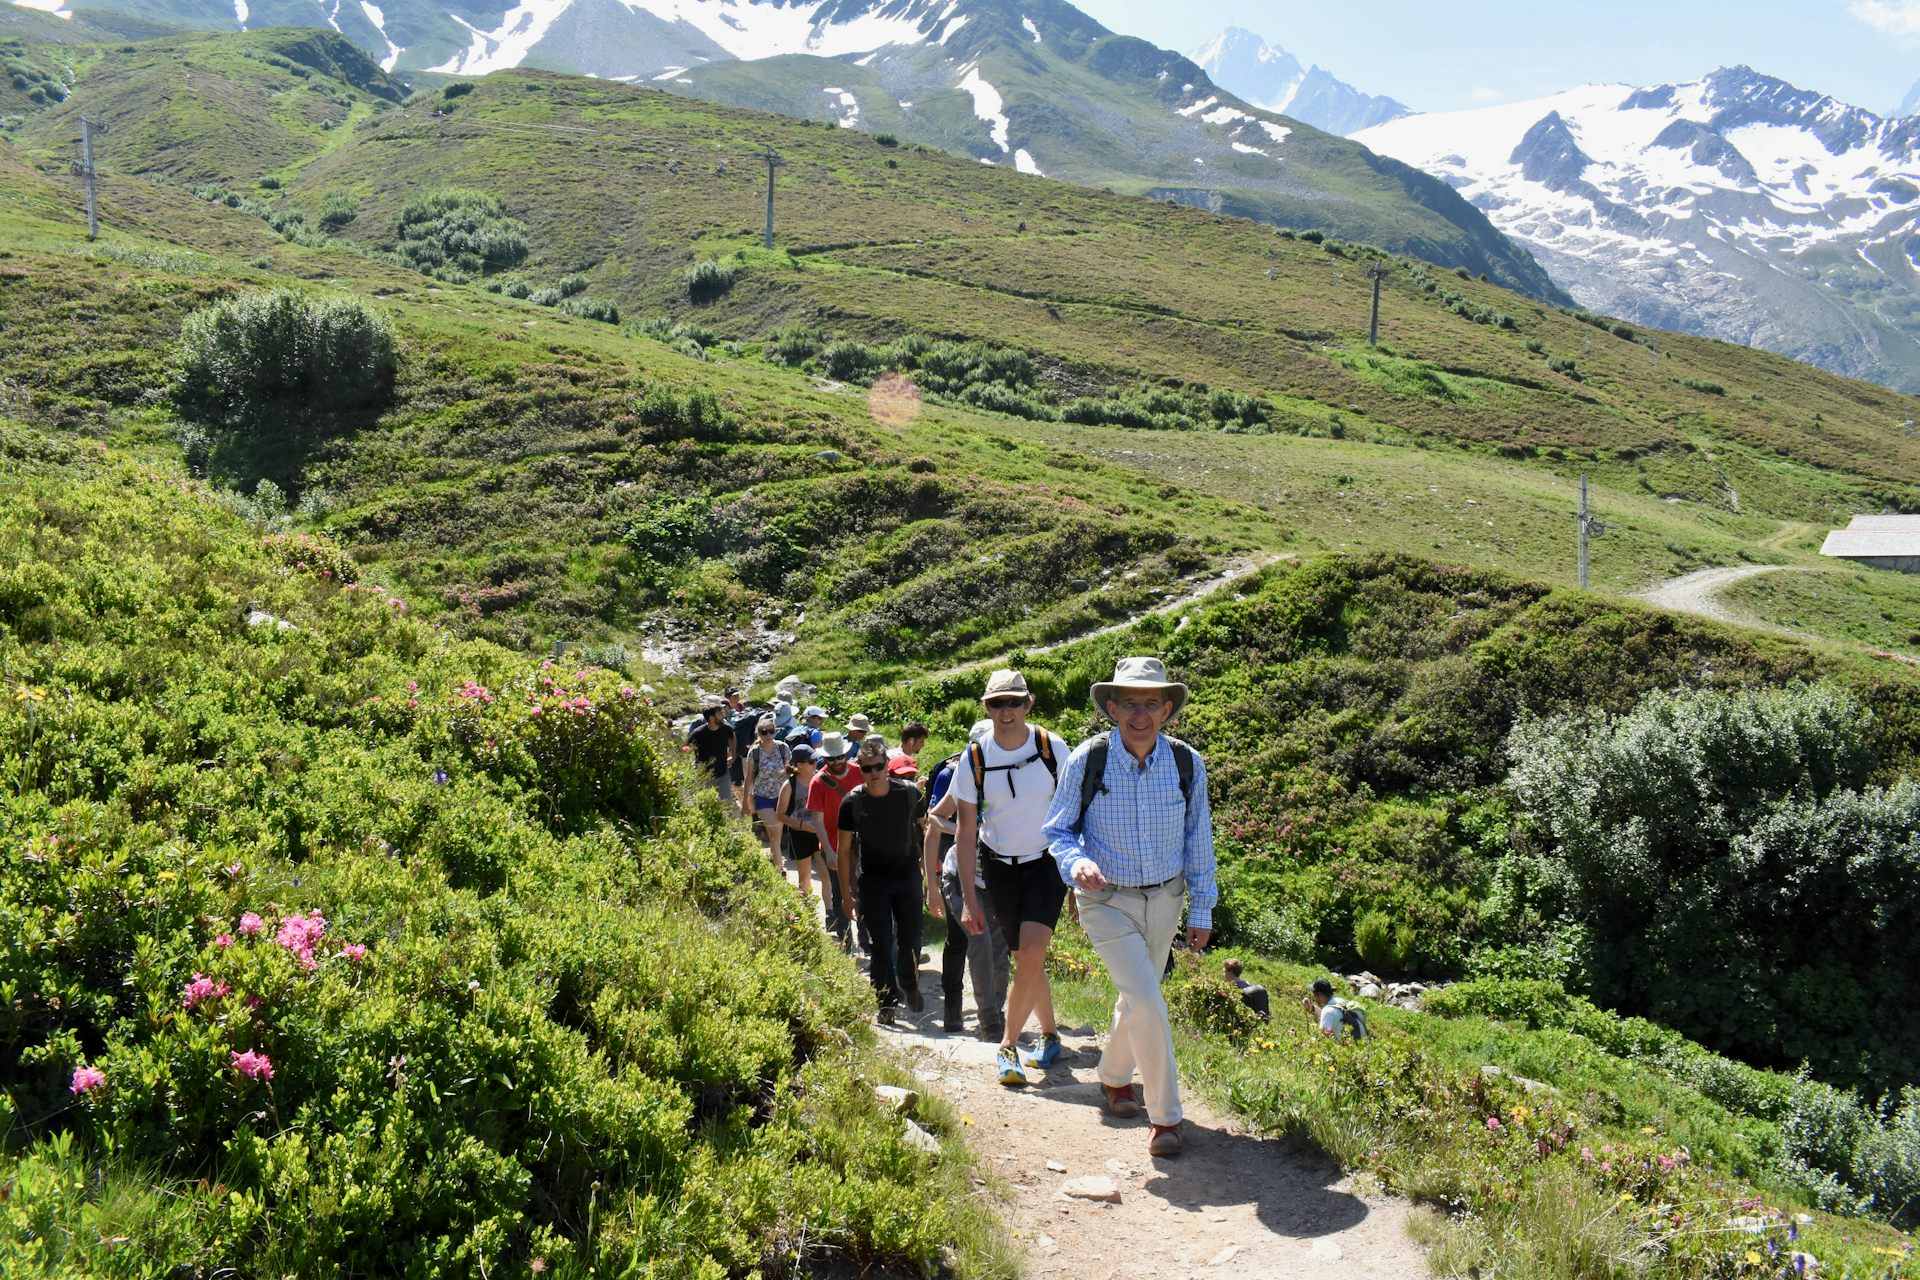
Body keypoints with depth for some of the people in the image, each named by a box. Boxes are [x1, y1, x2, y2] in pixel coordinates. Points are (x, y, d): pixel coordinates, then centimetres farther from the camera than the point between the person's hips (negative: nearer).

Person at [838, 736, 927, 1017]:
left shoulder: (909, 793, -10)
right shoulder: (852, 802, -11)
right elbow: (844, 850, -3)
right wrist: (847, 894, -4)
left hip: (907, 877, 1)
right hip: (872, 881, -1)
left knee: (911, 940, 8)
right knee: (881, 944, -4)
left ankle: (909, 987, 35)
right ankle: (885, 1001, 10)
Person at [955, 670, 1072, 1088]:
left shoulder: (1053, 748, -10)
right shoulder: (974, 759, -7)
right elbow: (966, 832, -2)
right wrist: (969, 899, -5)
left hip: (1047, 862, -2)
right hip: (1000, 868, 2)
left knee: (1031, 954, -17)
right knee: (1025, 960, 8)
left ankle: (1008, 1046, -4)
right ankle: (1050, 1035, 30)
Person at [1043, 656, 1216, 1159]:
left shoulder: (1187, 763, -9)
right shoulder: (1086, 761, -17)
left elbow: (1198, 840, 2)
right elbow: (1058, 830, -5)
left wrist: (1201, 911, 6)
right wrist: (1077, 862, -27)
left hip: (1165, 899, 4)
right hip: (1108, 901, -3)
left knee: (1137, 998, 19)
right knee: (1147, 1003, -16)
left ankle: (1114, 1077, 46)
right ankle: (1164, 1116, -1)